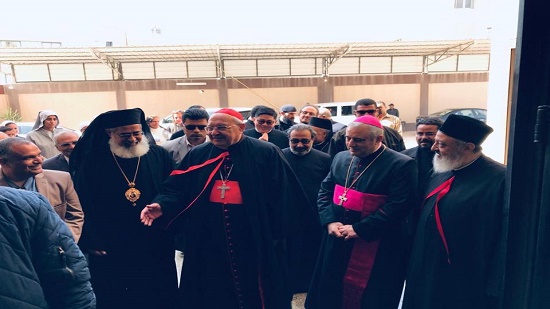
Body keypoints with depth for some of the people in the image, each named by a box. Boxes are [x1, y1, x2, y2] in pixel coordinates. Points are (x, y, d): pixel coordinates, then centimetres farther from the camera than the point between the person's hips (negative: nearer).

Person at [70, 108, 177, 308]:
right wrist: (92, 242, -5)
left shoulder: (160, 156, -2)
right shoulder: (92, 162, -5)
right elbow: (84, 205, -3)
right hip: (112, 252, -1)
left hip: (157, 248, 1)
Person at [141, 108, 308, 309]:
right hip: (208, 242, 3)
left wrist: (278, 232, -10)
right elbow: (178, 188, 3)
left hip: (256, 242, -2)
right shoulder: (196, 155, 6)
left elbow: (283, 197, -6)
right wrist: (162, 205, -16)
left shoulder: (266, 154, -4)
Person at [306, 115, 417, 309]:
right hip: (337, 242, 6)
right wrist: (329, 221, -8)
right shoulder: (341, 158, 5)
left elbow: (398, 206, -21)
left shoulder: (401, 165, -15)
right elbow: (325, 191, 9)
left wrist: (360, 229, -21)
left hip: (376, 250, -5)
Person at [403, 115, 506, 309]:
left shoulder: (499, 179, -18)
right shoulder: (440, 175, 5)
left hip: (465, 288, -7)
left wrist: (493, 290, -17)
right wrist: (414, 267, 12)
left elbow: (505, 240, -18)